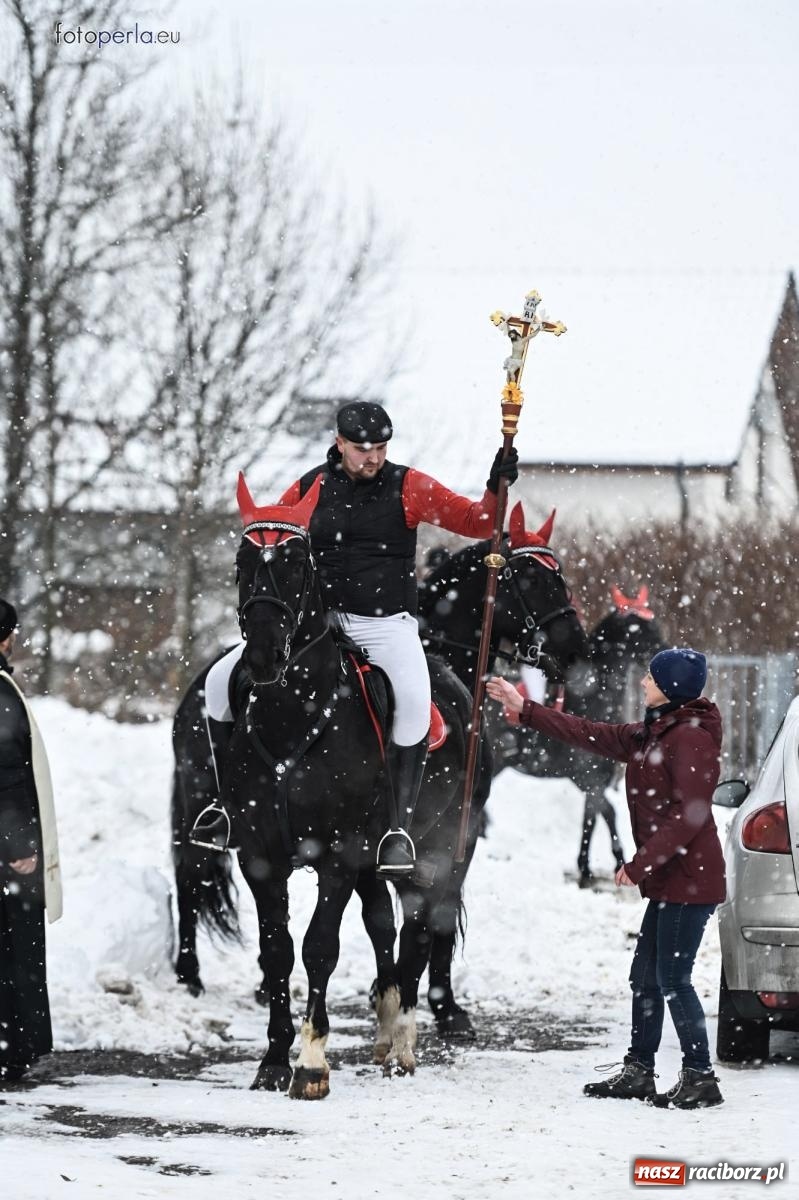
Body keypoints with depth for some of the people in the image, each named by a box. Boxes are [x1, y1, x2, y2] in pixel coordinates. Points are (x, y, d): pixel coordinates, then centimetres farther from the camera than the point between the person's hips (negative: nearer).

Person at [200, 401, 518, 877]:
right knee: (222, 681, -8)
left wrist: (497, 490, -23)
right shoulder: (309, 490, 4)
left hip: (388, 625, -3)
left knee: (413, 702, -34)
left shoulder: (409, 488, -1)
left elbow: (475, 522, -4)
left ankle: (399, 824, -22)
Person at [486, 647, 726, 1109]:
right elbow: (590, 734, 22)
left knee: (672, 980, -8)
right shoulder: (652, 735, 15)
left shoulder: (691, 737, -15)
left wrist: (640, 864, -19)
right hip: (669, 880, 10)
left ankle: (700, 1079, -3)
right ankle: (639, 1072, 20)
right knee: (645, 978, 13)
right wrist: (524, 709, 23)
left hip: (689, 878, -10)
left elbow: (689, 814, -21)